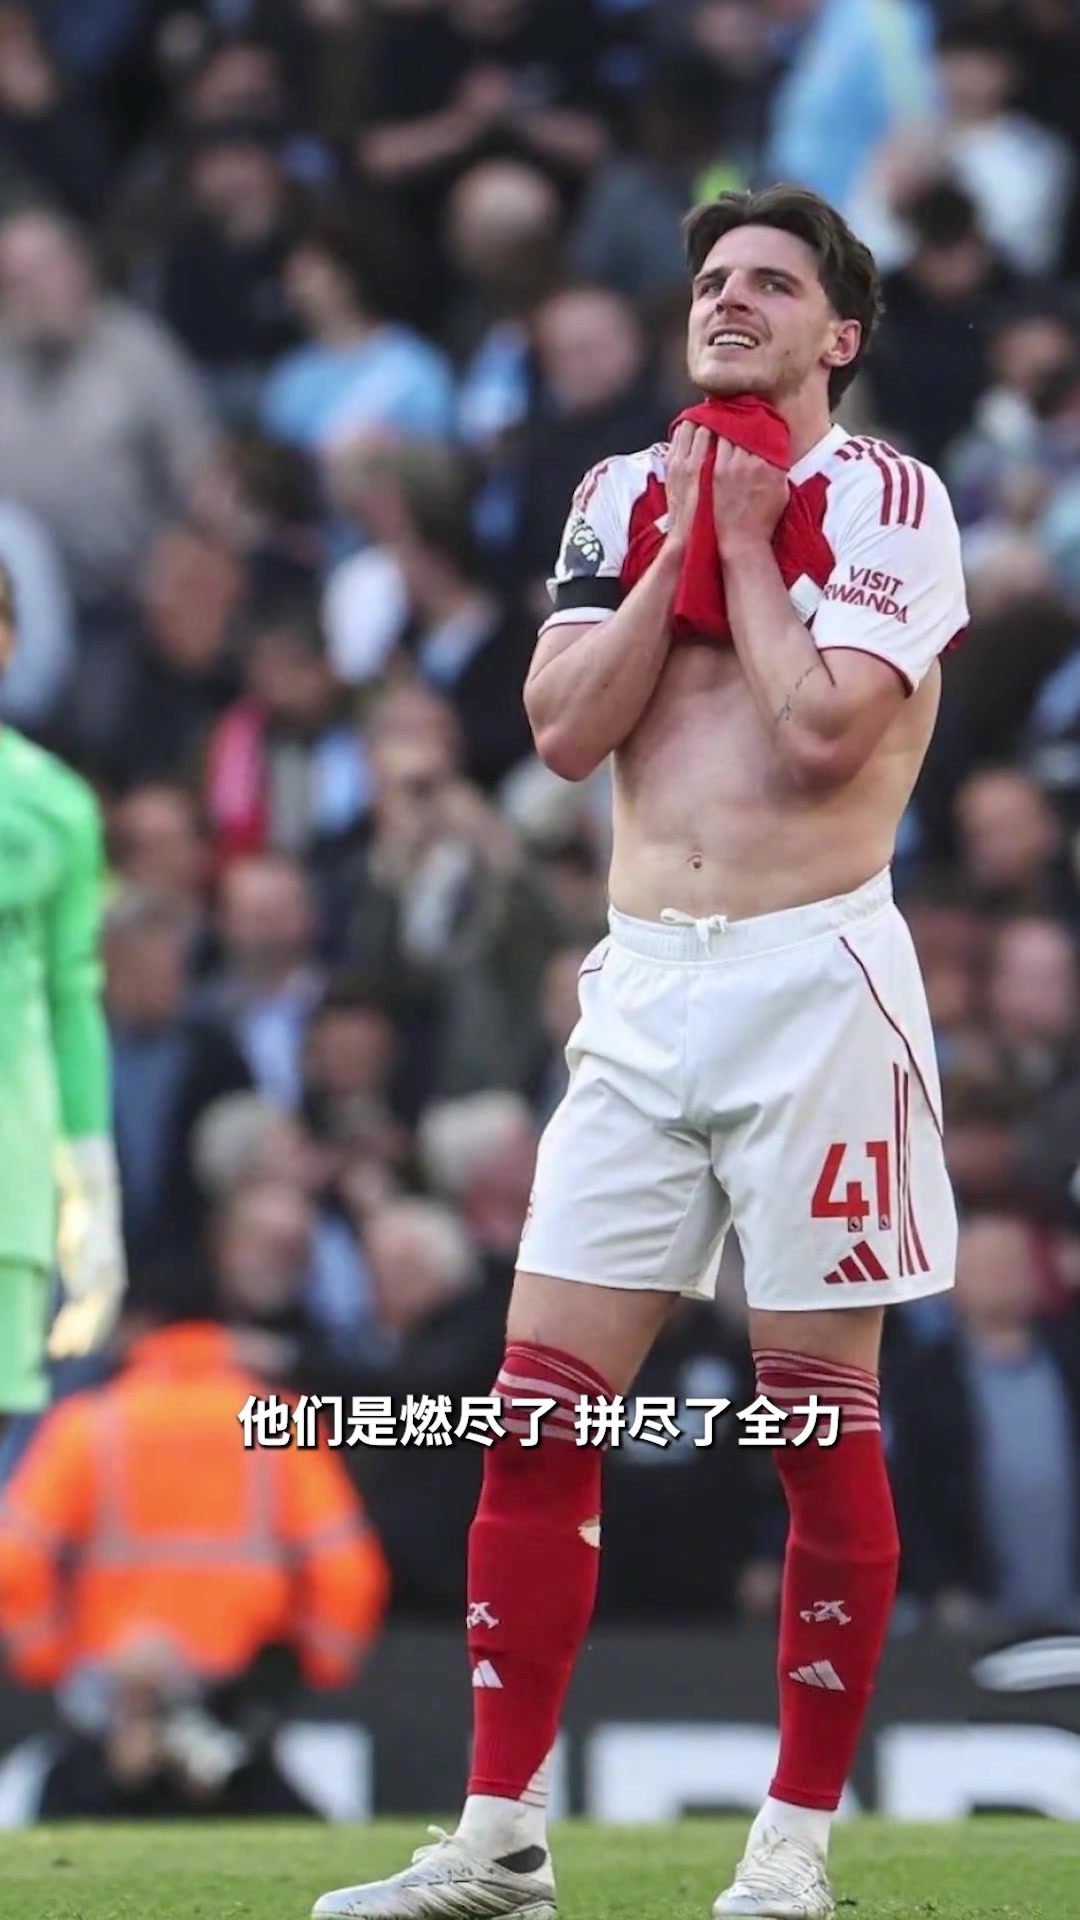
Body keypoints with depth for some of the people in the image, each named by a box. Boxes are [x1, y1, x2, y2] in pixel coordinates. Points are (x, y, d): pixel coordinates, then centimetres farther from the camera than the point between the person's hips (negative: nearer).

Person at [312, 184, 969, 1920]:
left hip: (816, 979, -5)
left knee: (821, 1425, -1)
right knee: (540, 1413, 0)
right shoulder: (627, 496, 14)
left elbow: (824, 733, -16)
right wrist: (680, 549, -4)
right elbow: (566, 728, 3)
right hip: (645, 990, 5)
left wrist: (747, 543, -6)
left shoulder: (888, 500, -3)